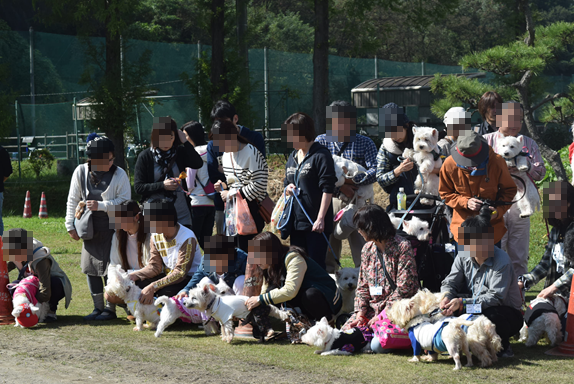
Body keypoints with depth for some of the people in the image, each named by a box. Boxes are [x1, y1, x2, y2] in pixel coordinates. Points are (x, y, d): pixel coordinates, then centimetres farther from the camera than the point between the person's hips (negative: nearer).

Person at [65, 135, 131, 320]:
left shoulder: (119, 174, -11)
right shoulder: (81, 172, -3)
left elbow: (125, 201, -13)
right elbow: (73, 201, 5)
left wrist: (100, 206, -20)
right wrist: (71, 226, 3)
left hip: (112, 229, -4)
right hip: (90, 229, 4)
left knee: (110, 269, -3)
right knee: (90, 268, 7)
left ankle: (110, 309, 9)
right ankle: (98, 307, 19)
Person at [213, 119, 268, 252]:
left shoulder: (251, 154, -15)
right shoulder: (226, 155, 12)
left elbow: (258, 186, -18)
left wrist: (231, 194, -14)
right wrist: (223, 185, 2)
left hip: (252, 210, -8)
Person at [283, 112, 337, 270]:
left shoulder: (321, 155, -9)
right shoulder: (293, 157, 15)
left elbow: (327, 189, -13)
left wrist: (320, 218, -19)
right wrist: (288, 189, 3)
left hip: (315, 222, -8)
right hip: (296, 220, 8)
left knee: (316, 265, -6)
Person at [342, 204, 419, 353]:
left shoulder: (402, 247, -9)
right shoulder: (367, 249, 13)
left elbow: (404, 288, -14)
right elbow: (362, 286, 14)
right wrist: (360, 314, -2)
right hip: (372, 309, 7)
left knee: (378, 344, -29)